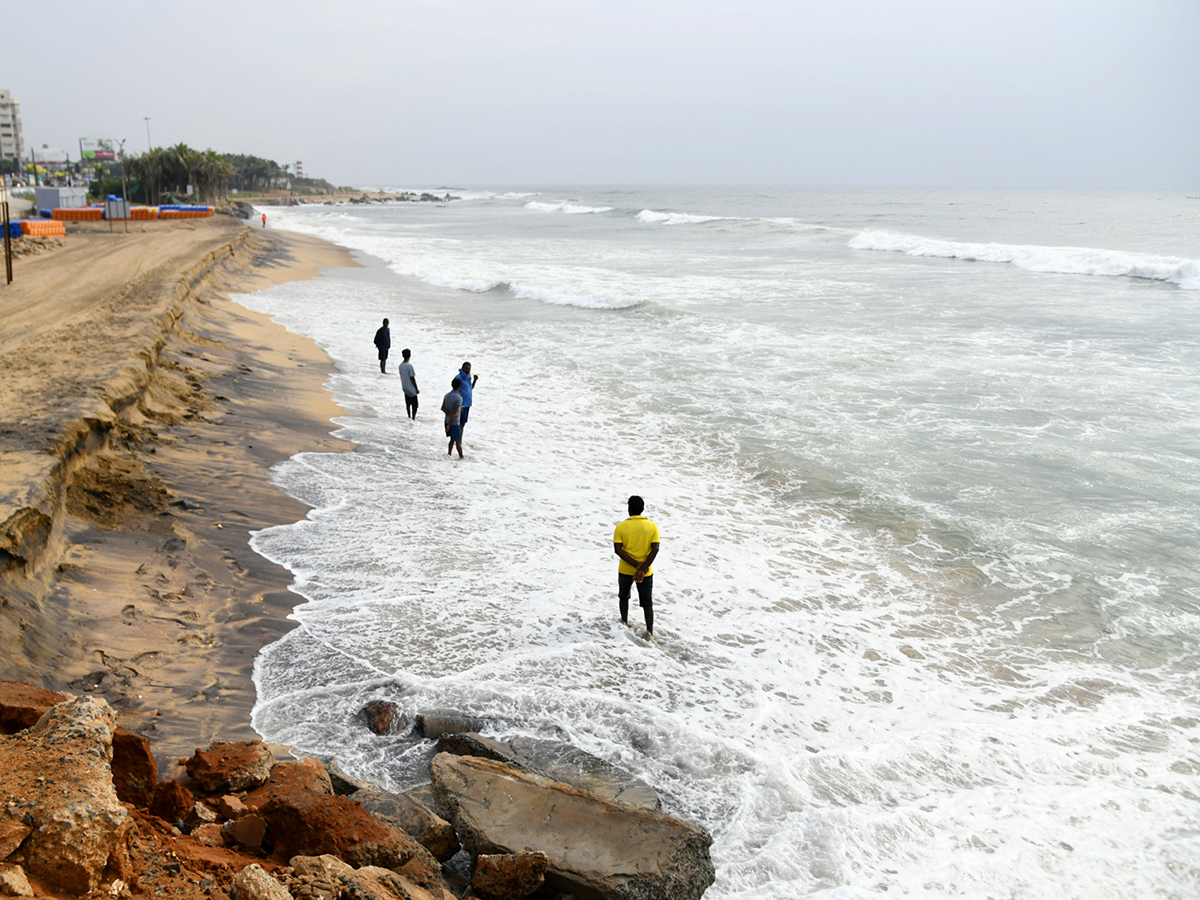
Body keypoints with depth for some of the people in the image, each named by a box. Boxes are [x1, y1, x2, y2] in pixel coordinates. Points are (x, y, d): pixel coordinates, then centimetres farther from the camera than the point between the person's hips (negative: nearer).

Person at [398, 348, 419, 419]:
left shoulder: (401, 365, 0)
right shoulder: (409, 365, -22)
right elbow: (412, 378, -19)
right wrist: (416, 388, -10)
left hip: (405, 388, 8)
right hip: (411, 389, -8)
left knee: (408, 404, 17)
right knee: (415, 405, 2)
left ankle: (409, 417, 26)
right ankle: (413, 419, 3)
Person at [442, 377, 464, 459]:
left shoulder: (447, 395, 3)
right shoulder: (459, 398, -20)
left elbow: (443, 408, -1)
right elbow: (454, 412, -20)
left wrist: (450, 414, -12)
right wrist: (449, 425, -16)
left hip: (447, 420, 7)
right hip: (455, 422, -7)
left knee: (452, 439, 17)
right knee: (458, 441, 1)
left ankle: (449, 454, 19)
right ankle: (461, 457, 7)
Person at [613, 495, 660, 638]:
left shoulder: (621, 527, -9)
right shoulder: (652, 526, -7)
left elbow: (618, 550, -16)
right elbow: (655, 549, -14)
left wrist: (636, 565, -18)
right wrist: (643, 568, -18)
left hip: (625, 570, 0)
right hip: (646, 572, 0)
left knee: (623, 596, 25)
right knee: (647, 603, 7)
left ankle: (624, 623, 35)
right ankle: (650, 632, -4)